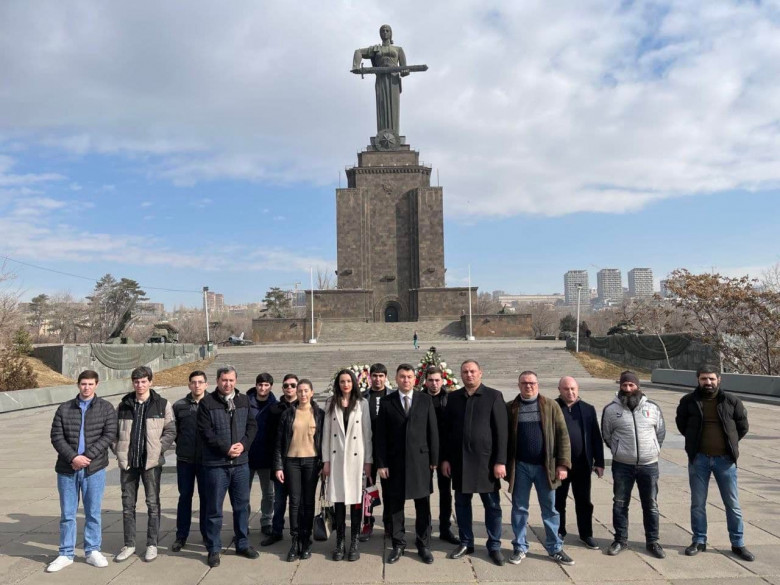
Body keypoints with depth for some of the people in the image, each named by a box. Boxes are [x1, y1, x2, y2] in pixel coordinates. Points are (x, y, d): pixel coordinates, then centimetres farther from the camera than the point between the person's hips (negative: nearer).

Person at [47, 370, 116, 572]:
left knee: (93, 512, 6)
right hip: (67, 468, 1)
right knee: (67, 513, 9)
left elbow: (109, 435, -5)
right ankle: (66, 554, 20)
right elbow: (56, 437, 0)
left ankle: (92, 551, 18)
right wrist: (73, 457, -14)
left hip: (94, 468, -1)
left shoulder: (106, 408, 3)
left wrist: (87, 456, -15)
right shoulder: (64, 409, 6)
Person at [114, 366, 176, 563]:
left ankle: (152, 544, 16)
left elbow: (170, 431, -1)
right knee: (128, 504, 10)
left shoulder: (162, 405, -1)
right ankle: (129, 545, 22)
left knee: (153, 504, 4)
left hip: (151, 462, -3)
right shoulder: (123, 405, 7)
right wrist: (119, 451, 0)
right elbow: (114, 430, 12)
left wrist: (157, 449, -10)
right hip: (128, 462, 3)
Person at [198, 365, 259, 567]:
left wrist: (243, 444, -11)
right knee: (214, 508, 5)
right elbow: (205, 432, -11)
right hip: (216, 463, -4)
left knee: (242, 505, 13)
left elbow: (252, 425, 6)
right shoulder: (207, 402, -6)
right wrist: (226, 448, -15)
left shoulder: (244, 400, 8)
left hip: (241, 462, 4)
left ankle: (243, 544, 27)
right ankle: (213, 549, 18)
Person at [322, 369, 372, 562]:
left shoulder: (362, 403, 1)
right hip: (336, 457, 1)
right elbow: (326, 433, 5)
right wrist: (326, 460, 0)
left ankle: (354, 543, 12)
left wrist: (368, 461, -2)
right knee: (338, 500, 4)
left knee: (356, 499, 2)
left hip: (356, 457, -1)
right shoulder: (331, 403, 5)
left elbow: (367, 433, 1)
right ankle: (339, 542, 14)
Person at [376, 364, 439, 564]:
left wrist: (434, 459, 0)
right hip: (395, 461, 0)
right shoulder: (386, 402, 1)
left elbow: (433, 431, 3)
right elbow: (380, 435, 0)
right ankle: (398, 545, 22)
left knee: (423, 505, 7)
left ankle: (423, 545, 21)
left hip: (420, 459, 0)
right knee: (395, 504, 7)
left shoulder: (425, 400, 2)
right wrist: (381, 463, -4)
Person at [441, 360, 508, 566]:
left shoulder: (493, 396, -4)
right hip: (459, 460, 3)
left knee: (492, 505, 6)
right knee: (462, 503, 11)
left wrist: (500, 461, -11)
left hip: (485, 459, -3)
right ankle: (466, 543, 26)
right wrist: (445, 458, 3)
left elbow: (501, 431, -7)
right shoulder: (453, 397, 6)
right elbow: (447, 429, 8)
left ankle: (494, 546, 19)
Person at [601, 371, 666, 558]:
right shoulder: (611, 409, -5)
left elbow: (661, 433, 12)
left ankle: (652, 541, 24)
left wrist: (653, 450, 10)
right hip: (622, 465, -1)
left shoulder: (653, 408, 0)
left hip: (649, 465, 1)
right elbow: (606, 436, 7)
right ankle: (620, 540, 23)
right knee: (620, 504, 9)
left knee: (651, 505, 10)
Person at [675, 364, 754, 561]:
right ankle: (699, 541, 22)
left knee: (733, 504, 8)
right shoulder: (688, 401, -3)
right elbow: (681, 423, 13)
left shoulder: (731, 401, -4)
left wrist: (729, 443, 7)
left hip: (725, 459, 0)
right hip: (698, 459, 0)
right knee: (697, 503, 9)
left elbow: (743, 426, 8)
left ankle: (738, 544, 22)